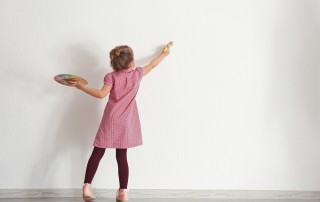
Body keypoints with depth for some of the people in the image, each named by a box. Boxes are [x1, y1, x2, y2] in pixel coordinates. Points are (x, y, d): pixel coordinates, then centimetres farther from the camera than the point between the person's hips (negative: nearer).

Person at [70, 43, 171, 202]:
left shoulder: (111, 77, -5)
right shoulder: (137, 74, 2)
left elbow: (101, 94, -19)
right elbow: (152, 65, 18)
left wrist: (82, 87, -13)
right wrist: (164, 54, 33)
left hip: (110, 121, -1)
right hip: (125, 123, 1)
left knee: (97, 153, 4)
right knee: (122, 156, 5)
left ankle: (87, 186, -1)